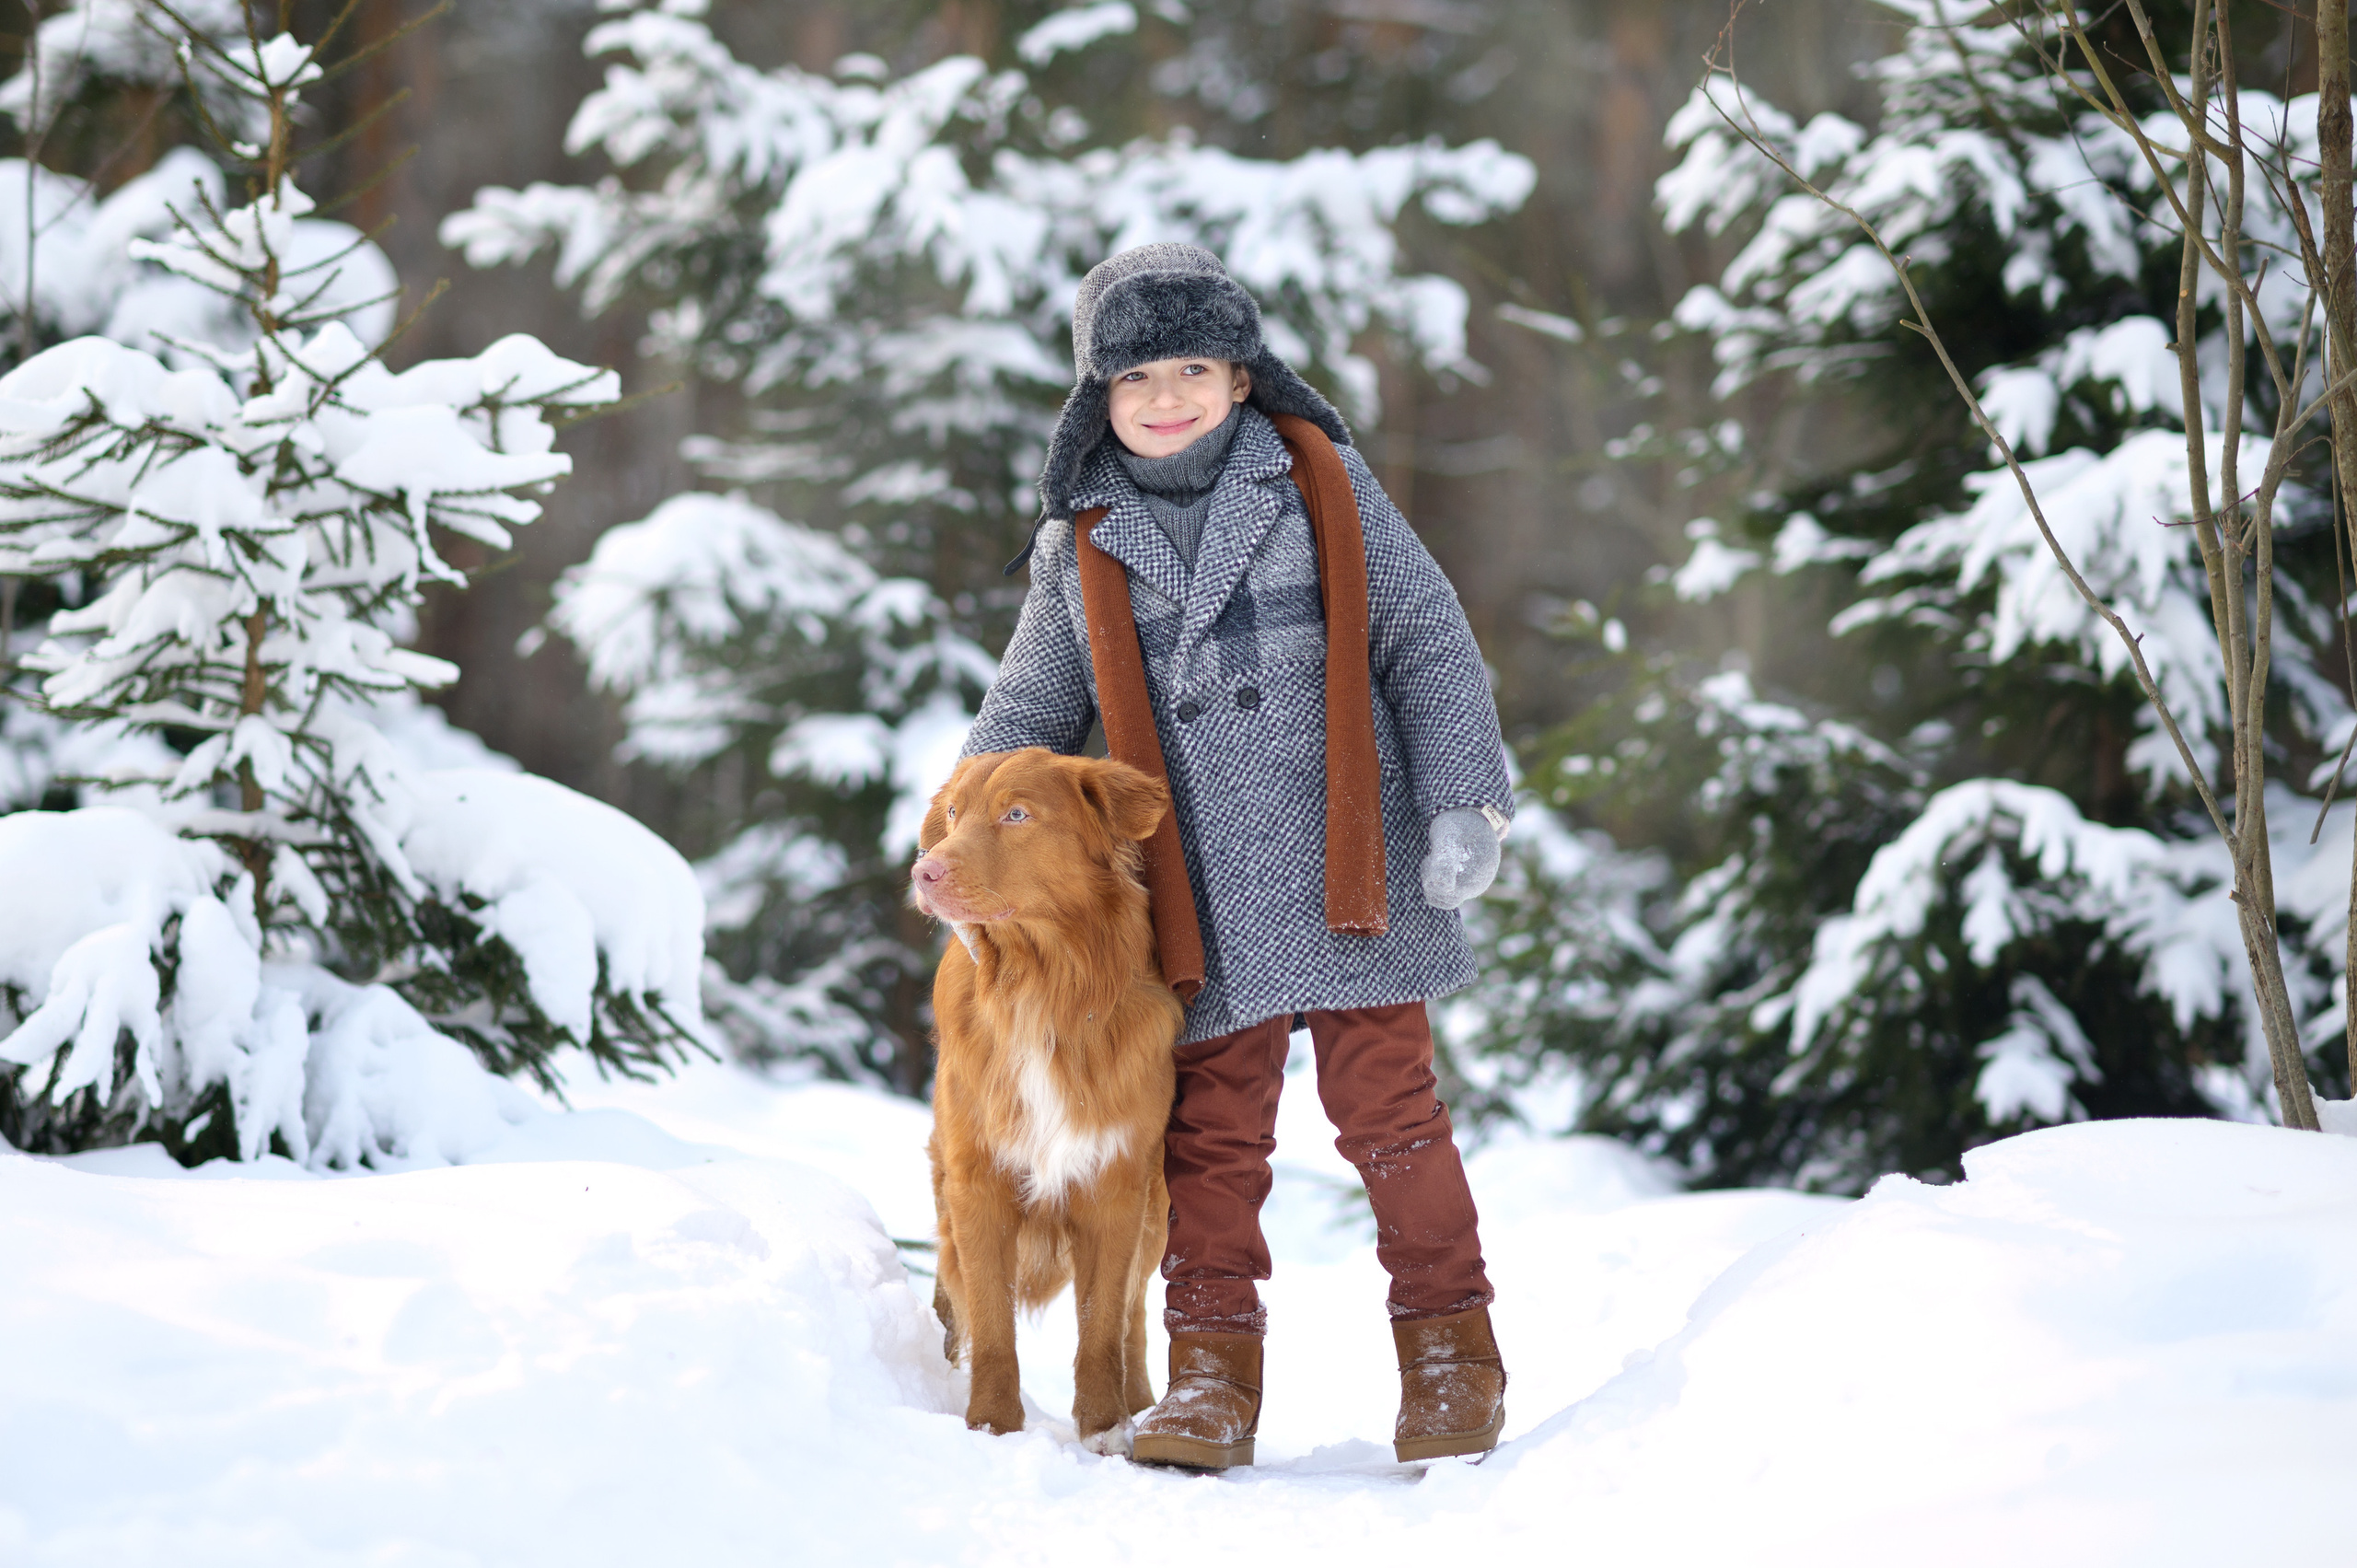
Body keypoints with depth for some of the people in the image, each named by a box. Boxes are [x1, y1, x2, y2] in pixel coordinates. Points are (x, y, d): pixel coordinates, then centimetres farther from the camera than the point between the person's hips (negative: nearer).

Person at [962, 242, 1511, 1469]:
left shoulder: (1322, 485, 3)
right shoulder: (1079, 546, 8)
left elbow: (1428, 645, 5)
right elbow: (1026, 718, 17)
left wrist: (1462, 801, -5)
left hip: (1349, 869, -2)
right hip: (1196, 903, 2)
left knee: (1389, 1111, 1)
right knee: (1210, 1137, 3)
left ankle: (1451, 1354, 13)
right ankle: (1212, 1375, 12)